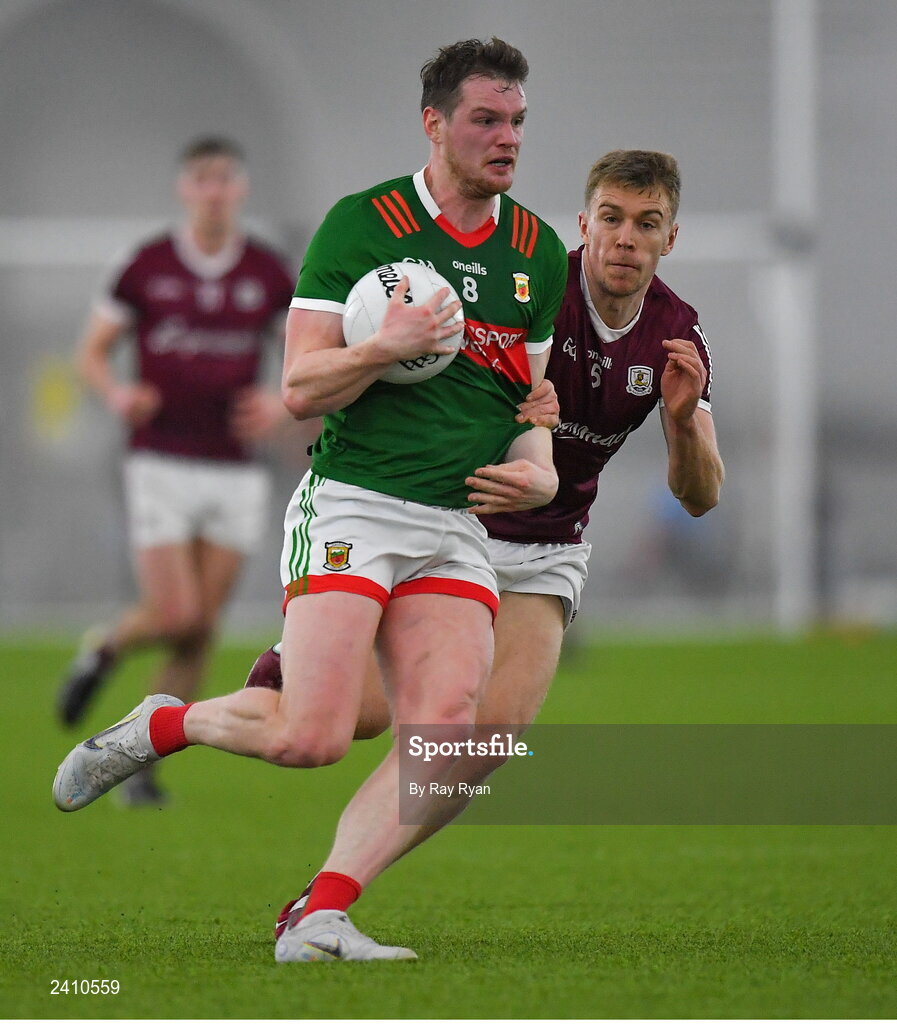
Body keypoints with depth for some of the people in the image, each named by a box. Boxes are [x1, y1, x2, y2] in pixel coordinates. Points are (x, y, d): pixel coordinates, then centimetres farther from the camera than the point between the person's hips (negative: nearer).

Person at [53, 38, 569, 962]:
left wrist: (540, 468, -3)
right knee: (309, 737, -15)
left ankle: (320, 918, -14)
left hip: (457, 528, 5)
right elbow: (300, 390, -7)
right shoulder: (360, 225, -5)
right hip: (351, 509, -5)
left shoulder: (538, 251, 11)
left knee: (449, 730, -17)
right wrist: (385, 347, -24)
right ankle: (159, 727, 14)